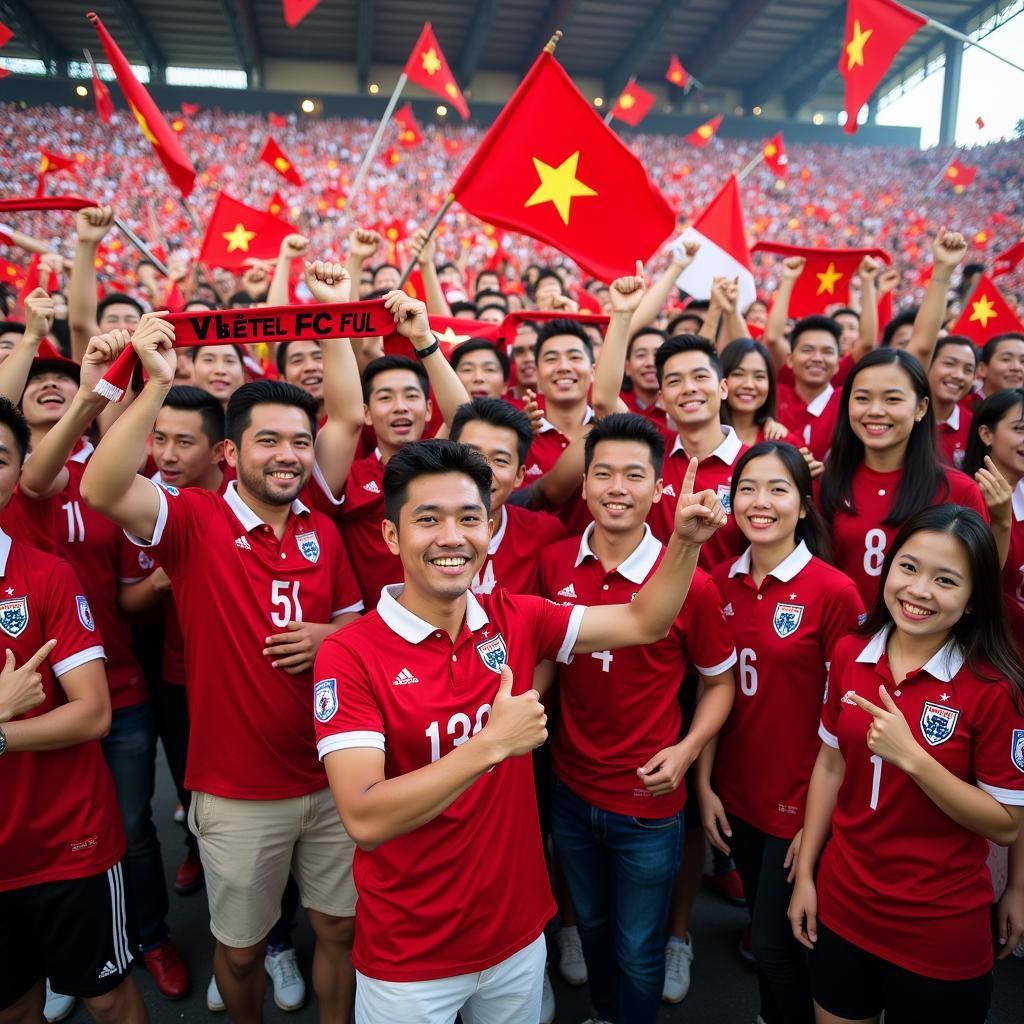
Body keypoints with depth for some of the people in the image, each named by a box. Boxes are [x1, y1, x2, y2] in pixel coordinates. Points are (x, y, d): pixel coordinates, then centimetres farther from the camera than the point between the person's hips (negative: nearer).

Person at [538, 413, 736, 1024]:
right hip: (571, 789, 4)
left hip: (648, 804, -4)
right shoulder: (554, 565, -8)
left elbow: (720, 681, -4)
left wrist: (687, 749, -17)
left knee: (637, 952, 16)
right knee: (591, 926, 27)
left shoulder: (690, 583, -17)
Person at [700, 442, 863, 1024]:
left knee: (775, 942, 7)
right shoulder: (721, 583, -2)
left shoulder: (834, 592, -16)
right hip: (736, 794, 5)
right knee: (760, 926, 21)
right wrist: (704, 784, 2)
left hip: (798, 800, -4)